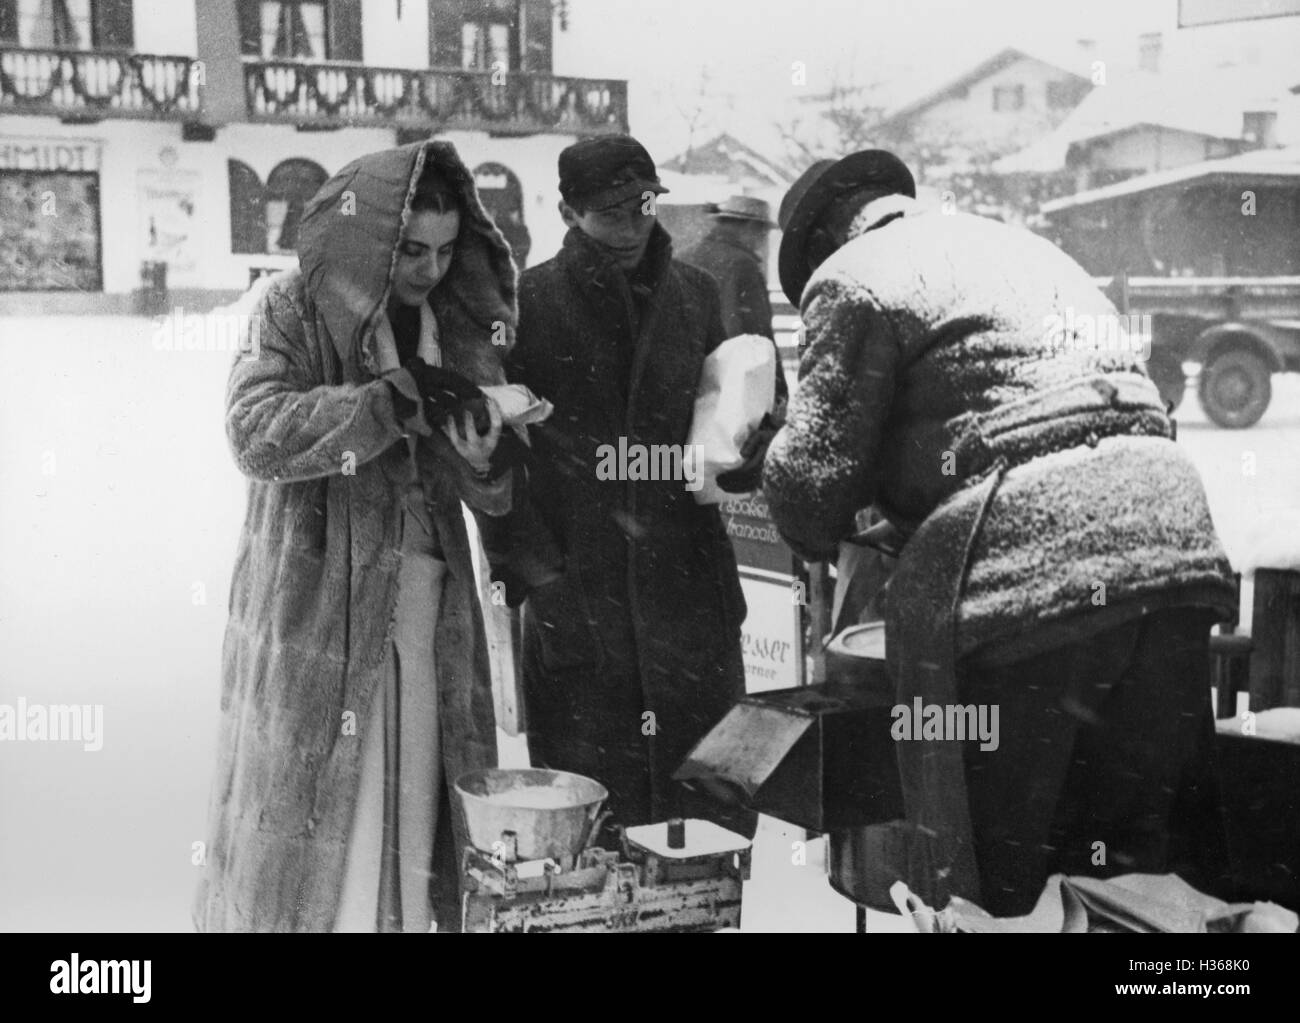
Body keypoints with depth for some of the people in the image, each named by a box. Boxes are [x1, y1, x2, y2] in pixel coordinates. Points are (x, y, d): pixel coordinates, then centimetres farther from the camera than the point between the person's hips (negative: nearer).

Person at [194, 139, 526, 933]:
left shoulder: (459, 329, 11)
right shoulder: (295, 311, -3)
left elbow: (497, 496, 9)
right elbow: (255, 432, -20)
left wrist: (483, 442, -14)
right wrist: (396, 399, -24)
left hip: (430, 615, 4)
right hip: (315, 610, -4)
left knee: (418, 809, 7)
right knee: (305, 807, 0)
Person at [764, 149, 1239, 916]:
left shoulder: (854, 275, 5)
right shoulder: (1027, 247, 30)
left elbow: (811, 472, -4)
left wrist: (821, 539, 21)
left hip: (1028, 566, -8)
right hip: (1172, 537, 8)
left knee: (980, 880, 3)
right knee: (1153, 864, 16)